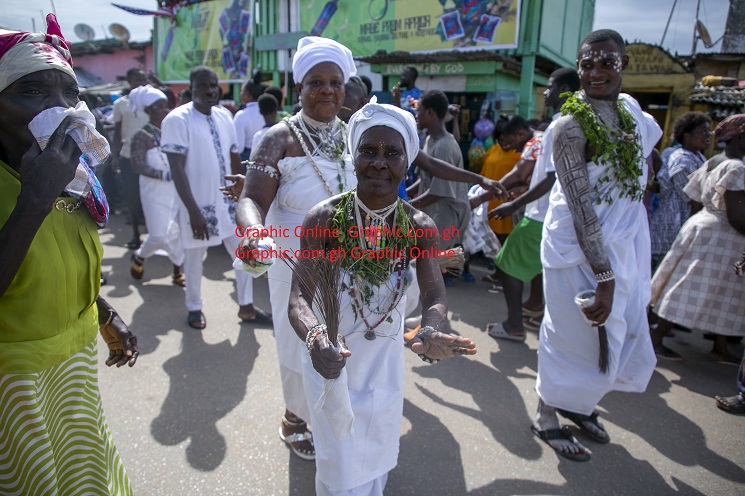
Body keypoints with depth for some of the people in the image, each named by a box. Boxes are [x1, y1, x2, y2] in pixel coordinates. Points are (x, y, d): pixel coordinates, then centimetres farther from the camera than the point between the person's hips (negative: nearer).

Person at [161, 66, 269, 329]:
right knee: (194, 258, 10)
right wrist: (193, 210, -23)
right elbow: (177, 169, -17)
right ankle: (194, 308, 32)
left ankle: (246, 307, 24)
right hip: (198, 204, -5)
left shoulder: (225, 116, 6)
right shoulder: (177, 119, -12)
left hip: (227, 200, 6)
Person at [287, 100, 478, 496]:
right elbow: (299, 297, -25)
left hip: (386, 364, 3)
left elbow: (435, 294, -21)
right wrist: (315, 336, -47)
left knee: (377, 458, 24)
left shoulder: (420, 227, -13)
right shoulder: (324, 219, -21)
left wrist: (430, 331, -44)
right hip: (332, 363, -2)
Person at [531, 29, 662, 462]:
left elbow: (651, 134, 27)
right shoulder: (572, 125, -18)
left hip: (624, 247, 8)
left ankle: (580, 404, 39)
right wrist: (603, 277, -24)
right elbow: (581, 207, -22)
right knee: (577, 337, 4)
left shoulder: (629, 108, 4)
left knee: (625, 334, 17)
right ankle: (547, 417, 27)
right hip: (581, 250, -8)